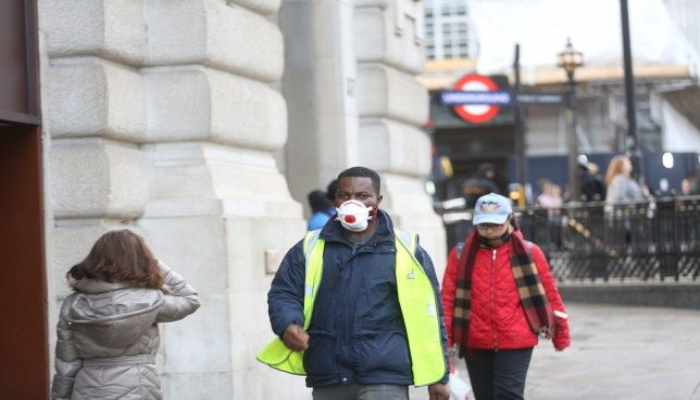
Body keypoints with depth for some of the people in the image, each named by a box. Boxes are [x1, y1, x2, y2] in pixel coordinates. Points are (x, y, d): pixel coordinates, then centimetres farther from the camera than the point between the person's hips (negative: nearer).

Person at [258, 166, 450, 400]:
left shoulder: (406, 251, 5)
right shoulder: (310, 248, 11)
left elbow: (429, 316, 7)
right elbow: (283, 293, 10)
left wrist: (439, 377, 6)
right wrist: (288, 325, -13)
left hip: (384, 381, -3)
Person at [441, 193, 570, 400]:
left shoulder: (529, 252, -2)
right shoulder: (461, 253, 2)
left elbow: (549, 293, 4)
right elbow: (448, 297, 0)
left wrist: (560, 332, 8)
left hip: (516, 343, -3)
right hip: (475, 343, 3)